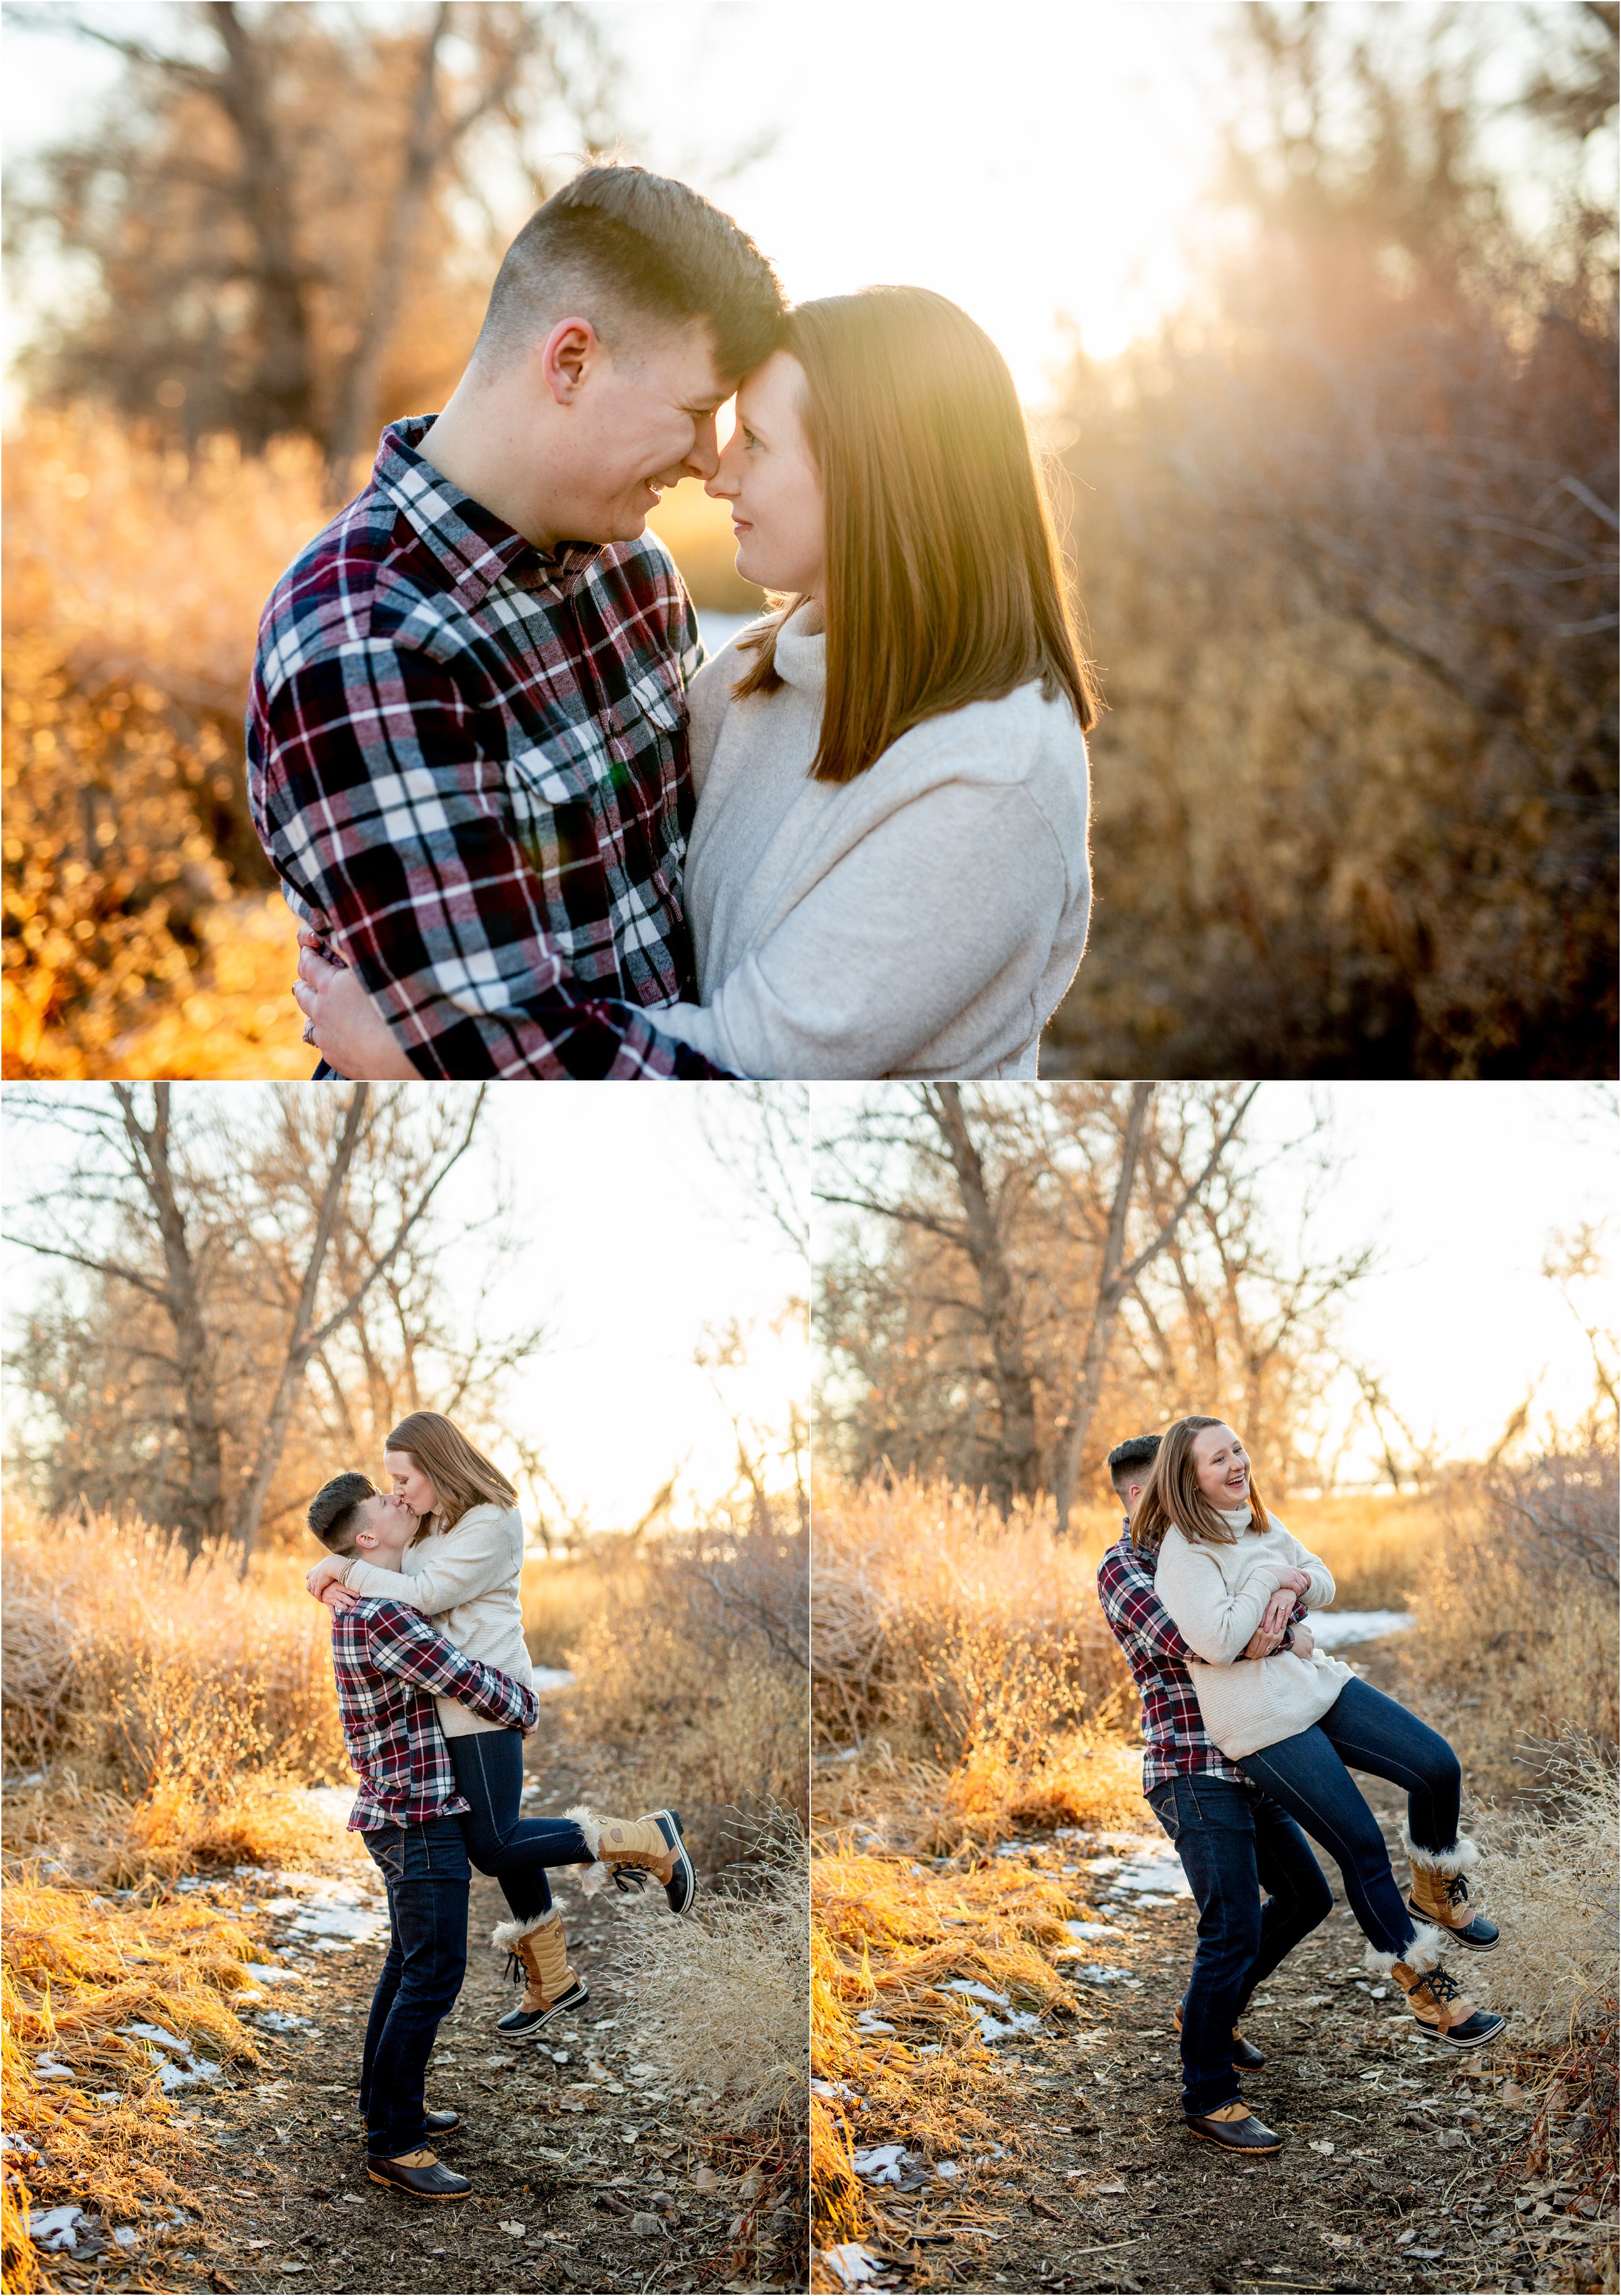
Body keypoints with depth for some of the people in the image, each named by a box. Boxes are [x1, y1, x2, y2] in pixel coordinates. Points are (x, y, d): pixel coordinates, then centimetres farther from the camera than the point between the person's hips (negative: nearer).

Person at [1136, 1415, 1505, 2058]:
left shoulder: (1258, 1522, 10)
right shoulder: (1185, 1552, -15)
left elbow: (1324, 1582, 19)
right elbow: (1217, 1643, -25)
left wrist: (1296, 1583, -5)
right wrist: (1268, 1578, -15)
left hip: (1316, 1681, 8)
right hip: (1262, 1721, -8)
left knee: (1438, 1765, -4)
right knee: (1362, 1847, -8)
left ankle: (1433, 1894, 22)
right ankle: (1425, 1991, 7)